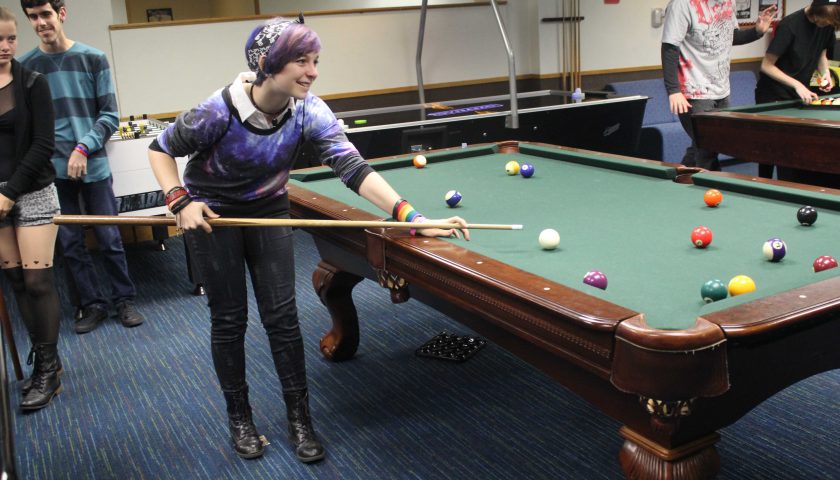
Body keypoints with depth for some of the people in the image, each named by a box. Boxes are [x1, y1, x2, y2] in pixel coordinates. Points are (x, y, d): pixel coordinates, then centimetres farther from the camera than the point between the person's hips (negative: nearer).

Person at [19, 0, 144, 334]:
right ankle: (92, 304, 20)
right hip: (52, 171, 1)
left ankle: (124, 300, 20)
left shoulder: (93, 59, 0)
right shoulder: (25, 66, 3)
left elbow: (109, 115, -1)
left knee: (109, 238, 5)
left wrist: (84, 148, -13)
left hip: (93, 166, -1)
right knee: (70, 243, 7)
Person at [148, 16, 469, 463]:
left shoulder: (309, 111, -22)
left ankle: (299, 418, 13)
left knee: (282, 315, -1)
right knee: (228, 318, 3)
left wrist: (410, 215, -45)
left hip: (268, 210, 3)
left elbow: (353, 168, -33)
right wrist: (181, 201, -25)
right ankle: (239, 418, 22)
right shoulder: (219, 111, -29)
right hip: (211, 214, -3)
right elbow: (161, 148, -12)